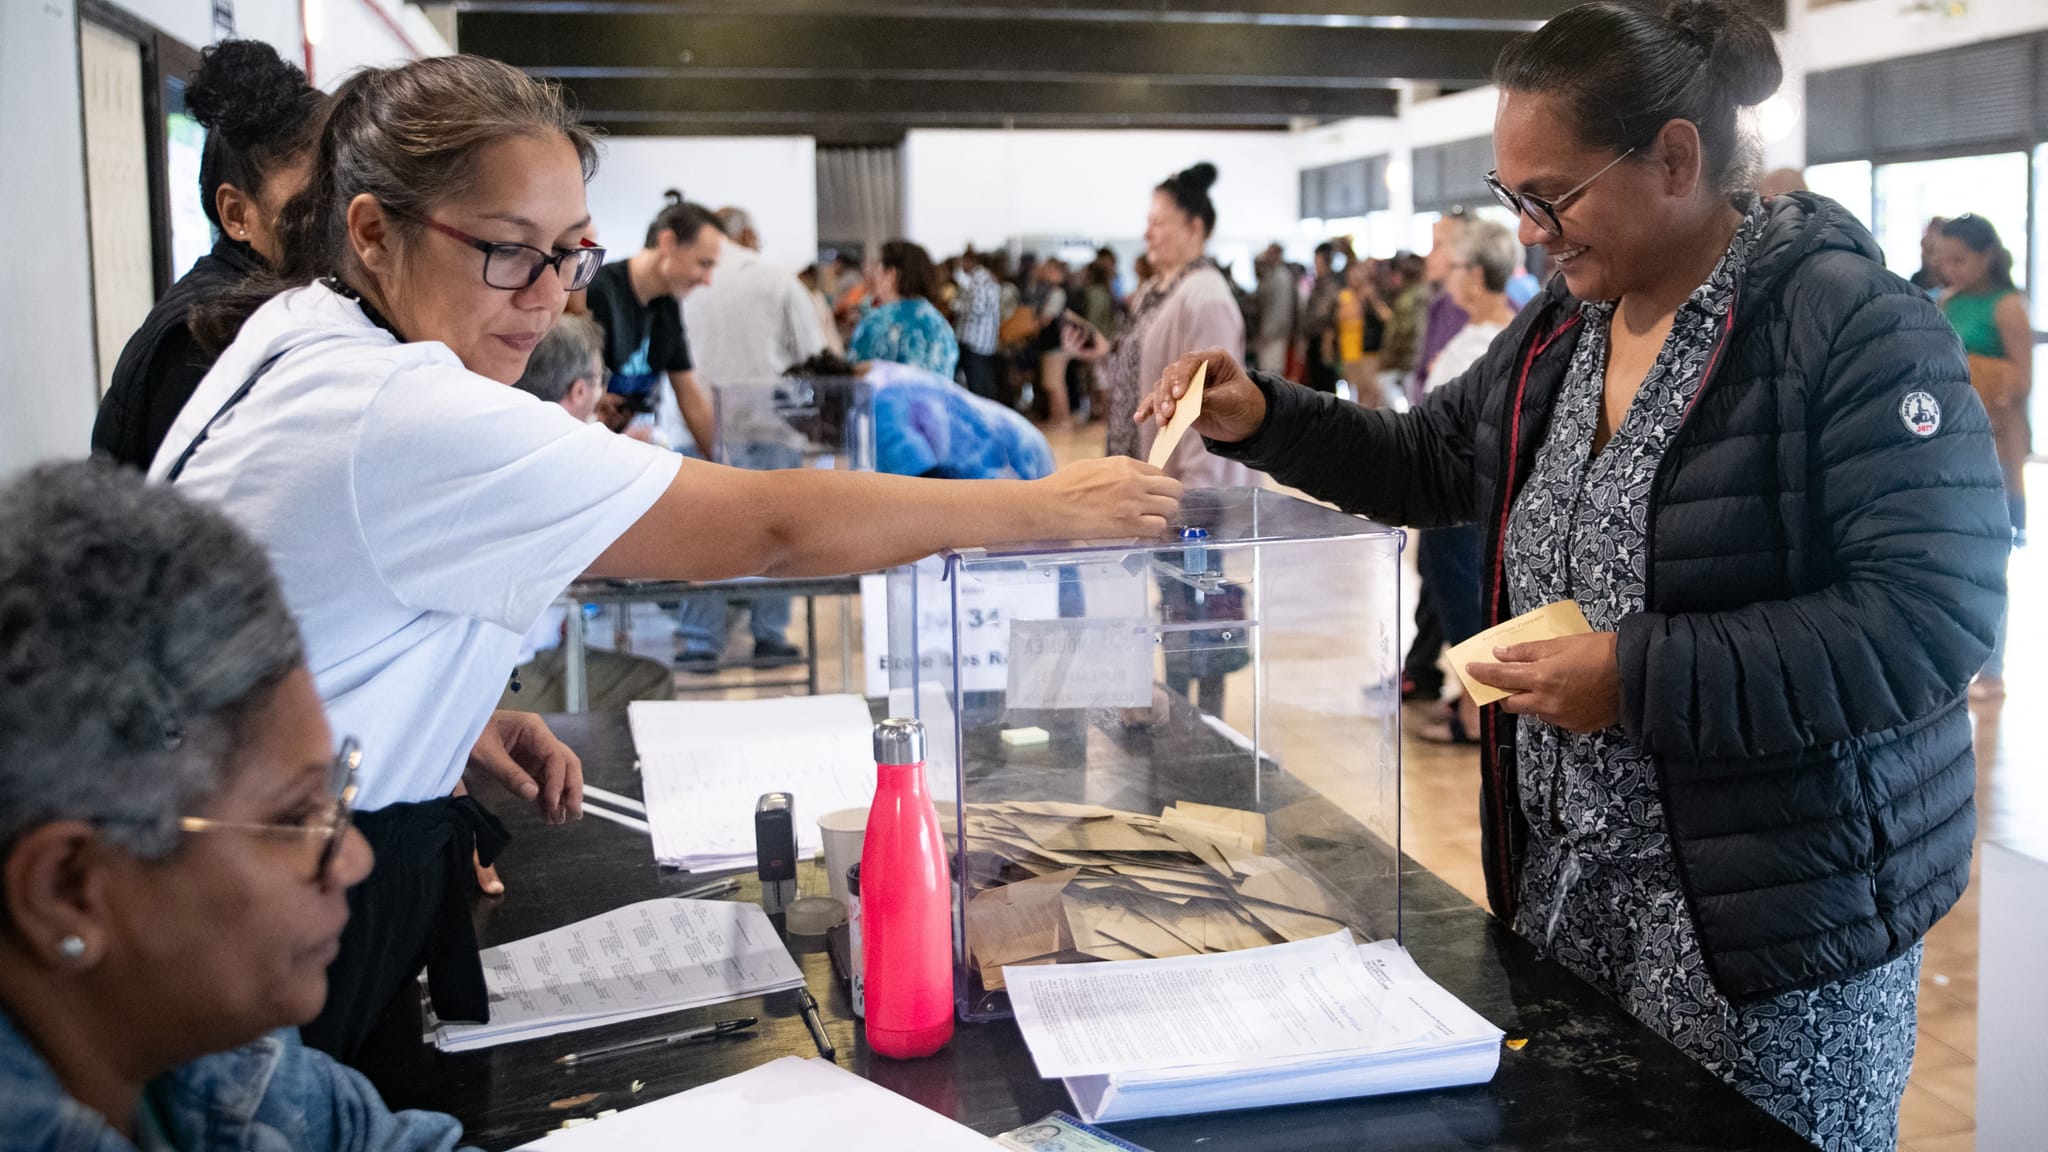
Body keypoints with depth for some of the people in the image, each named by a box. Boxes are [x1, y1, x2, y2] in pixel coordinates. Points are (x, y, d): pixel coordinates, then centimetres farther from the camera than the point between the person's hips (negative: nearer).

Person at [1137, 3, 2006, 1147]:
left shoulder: (1853, 326, -16)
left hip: (1771, 903, -7)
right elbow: (1429, 462, 23)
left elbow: (1937, 616, -22)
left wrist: (1638, 678, -24)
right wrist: (1263, 420, 7)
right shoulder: (1560, 332, 9)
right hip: (1573, 875, 7)